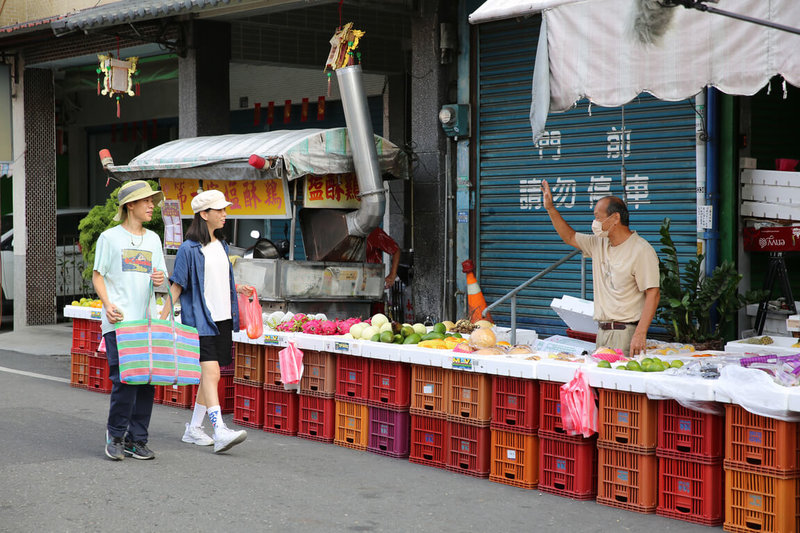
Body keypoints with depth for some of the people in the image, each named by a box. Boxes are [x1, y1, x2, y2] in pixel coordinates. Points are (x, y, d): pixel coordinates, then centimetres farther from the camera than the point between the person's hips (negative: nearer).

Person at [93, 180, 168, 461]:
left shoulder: (153, 239, 16)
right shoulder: (109, 237, 2)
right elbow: (98, 275, 2)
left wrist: (159, 278, -5)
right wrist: (108, 304, -13)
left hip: (146, 320, 5)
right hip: (118, 321, -5)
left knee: (147, 380, 2)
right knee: (124, 379, -12)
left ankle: (137, 439, 12)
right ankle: (115, 435, 7)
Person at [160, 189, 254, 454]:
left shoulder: (221, 246, 14)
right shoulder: (189, 249, -8)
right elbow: (177, 285, -7)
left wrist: (238, 289, 12)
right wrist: (163, 318, -11)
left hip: (222, 319, 8)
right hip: (199, 320, -7)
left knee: (210, 375, 9)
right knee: (211, 373, -16)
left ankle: (193, 429, 20)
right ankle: (220, 432, -22)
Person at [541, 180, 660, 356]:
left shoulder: (641, 250, -11)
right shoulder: (599, 244, 12)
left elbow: (653, 293, -15)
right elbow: (570, 237, 29)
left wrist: (640, 334, -22)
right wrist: (550, 208, 20)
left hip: (625, 333, -7)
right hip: (602, 331, 7)